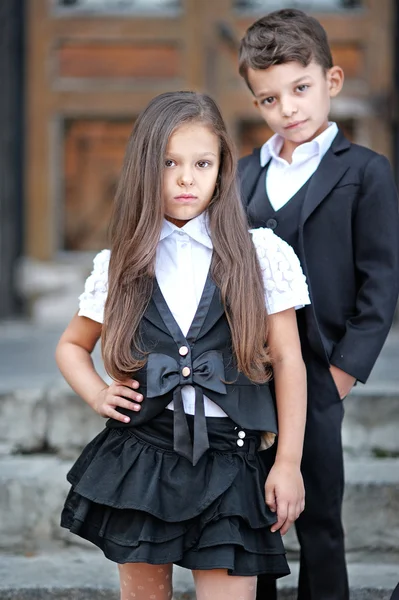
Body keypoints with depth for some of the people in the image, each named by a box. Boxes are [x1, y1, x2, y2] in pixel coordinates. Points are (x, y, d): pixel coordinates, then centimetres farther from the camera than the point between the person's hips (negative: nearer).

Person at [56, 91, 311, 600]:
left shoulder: (261, 255, 0)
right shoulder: (121, 266, 6)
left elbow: (288, 361, 1)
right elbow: (71, 346, 21)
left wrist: (289, 462, -2)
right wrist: (98, 395, 1)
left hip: (228, 461, -2)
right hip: (138, 457, 2)